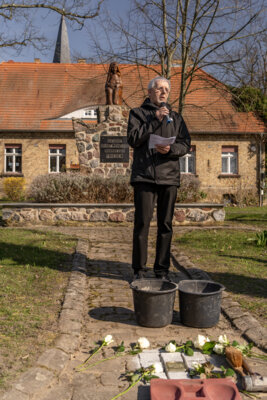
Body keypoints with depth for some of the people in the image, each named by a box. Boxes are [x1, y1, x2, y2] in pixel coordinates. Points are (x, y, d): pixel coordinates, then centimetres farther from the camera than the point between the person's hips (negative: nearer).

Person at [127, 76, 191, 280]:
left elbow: (186, 144, 10)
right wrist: (155, 120, -10)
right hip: (144, 176, -3)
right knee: (142, 224, -3)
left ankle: (162, 269, 15)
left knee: (166, 225, 5)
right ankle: (139, 269, 8)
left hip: (169, 178, 3)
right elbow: (133, 139, -5)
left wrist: (171, 149, -11)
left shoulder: (176, 117, 18)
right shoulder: (138, 113, 10)